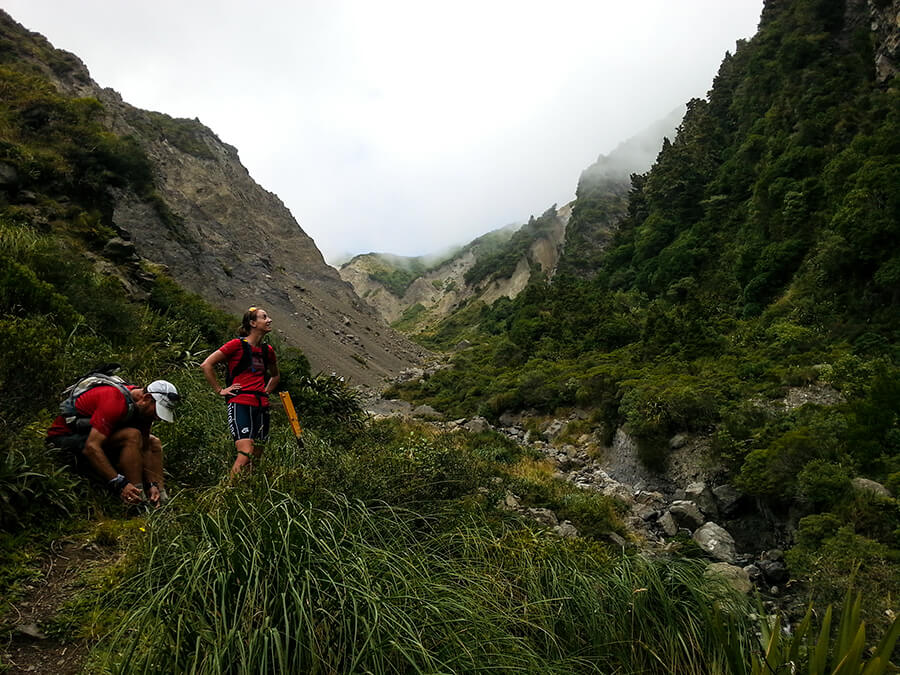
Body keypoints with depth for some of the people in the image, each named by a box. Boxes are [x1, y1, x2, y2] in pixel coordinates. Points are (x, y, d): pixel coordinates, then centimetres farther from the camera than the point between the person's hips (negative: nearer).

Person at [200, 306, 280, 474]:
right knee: (245, 454, -19)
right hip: (240, 404, -7)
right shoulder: (238, 344, -4)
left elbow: (275, 375, 33)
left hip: (261, 407, 7)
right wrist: (220, 390, -5)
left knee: (256, 457, 6)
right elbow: (206, 365, -5)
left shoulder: (268, 350, 14)